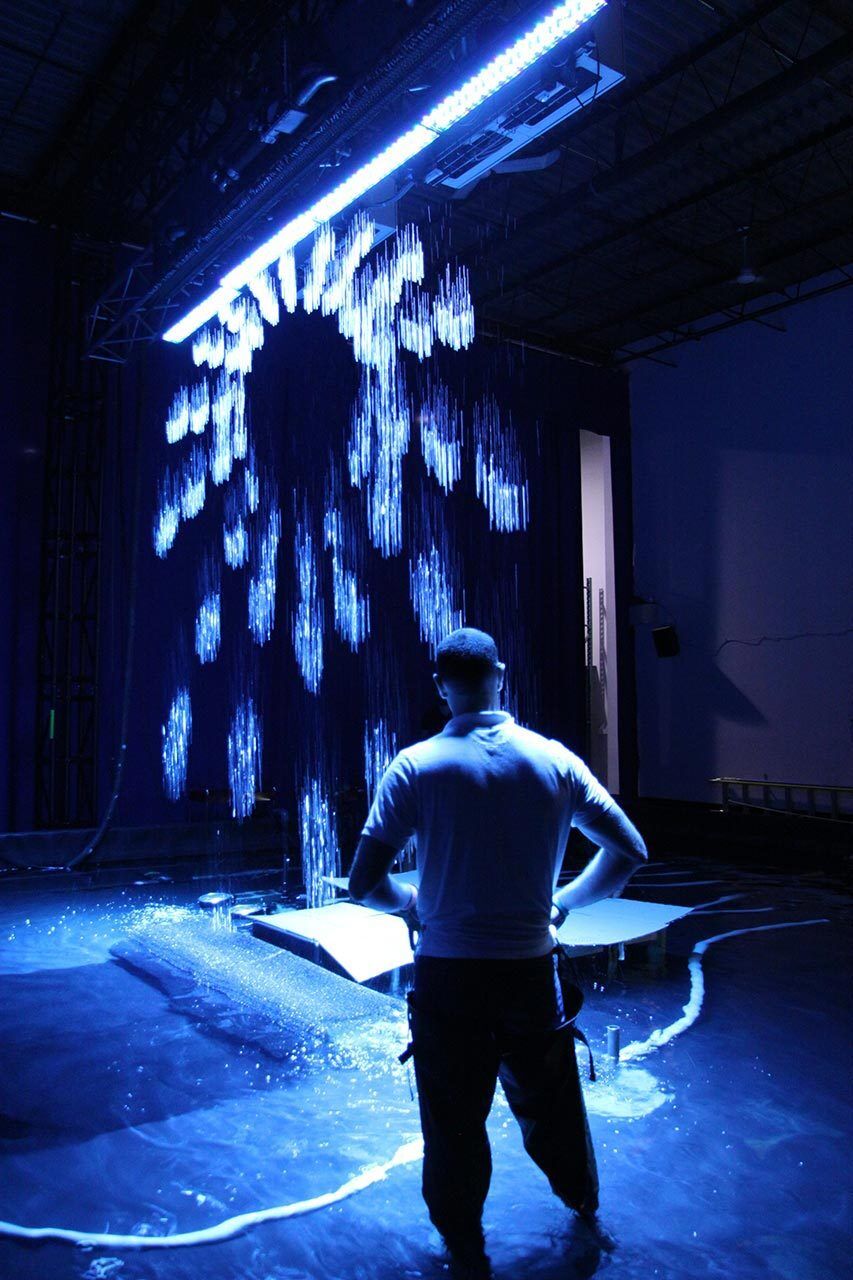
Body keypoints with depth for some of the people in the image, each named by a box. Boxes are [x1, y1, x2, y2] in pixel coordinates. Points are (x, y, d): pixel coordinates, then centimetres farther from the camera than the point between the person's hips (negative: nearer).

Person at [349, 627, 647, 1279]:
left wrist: (414, 903, 7)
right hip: (531, 972, 3)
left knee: (455, 1118, 16)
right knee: (547, 1101, 25)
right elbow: (629, 851, 1)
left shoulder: (416, 766, -11)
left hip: (447, 976, -2)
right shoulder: (555, 760, -5)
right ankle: (584, 1204, 49)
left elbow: (365, 884, -13)